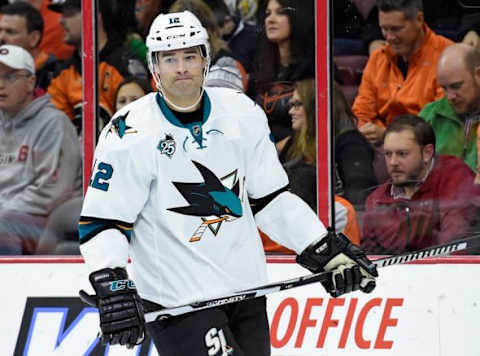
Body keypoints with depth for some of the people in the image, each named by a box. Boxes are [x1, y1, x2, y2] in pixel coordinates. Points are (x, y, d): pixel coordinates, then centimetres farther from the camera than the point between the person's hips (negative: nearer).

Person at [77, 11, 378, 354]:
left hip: (244, 288, 6)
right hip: (176, 298, -6)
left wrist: (326, 251, 5)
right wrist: (112, 288, -24)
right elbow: (102, 222, -10)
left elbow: (271, 199, 12)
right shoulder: (130, 135, -12)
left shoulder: (242, 114, 4)